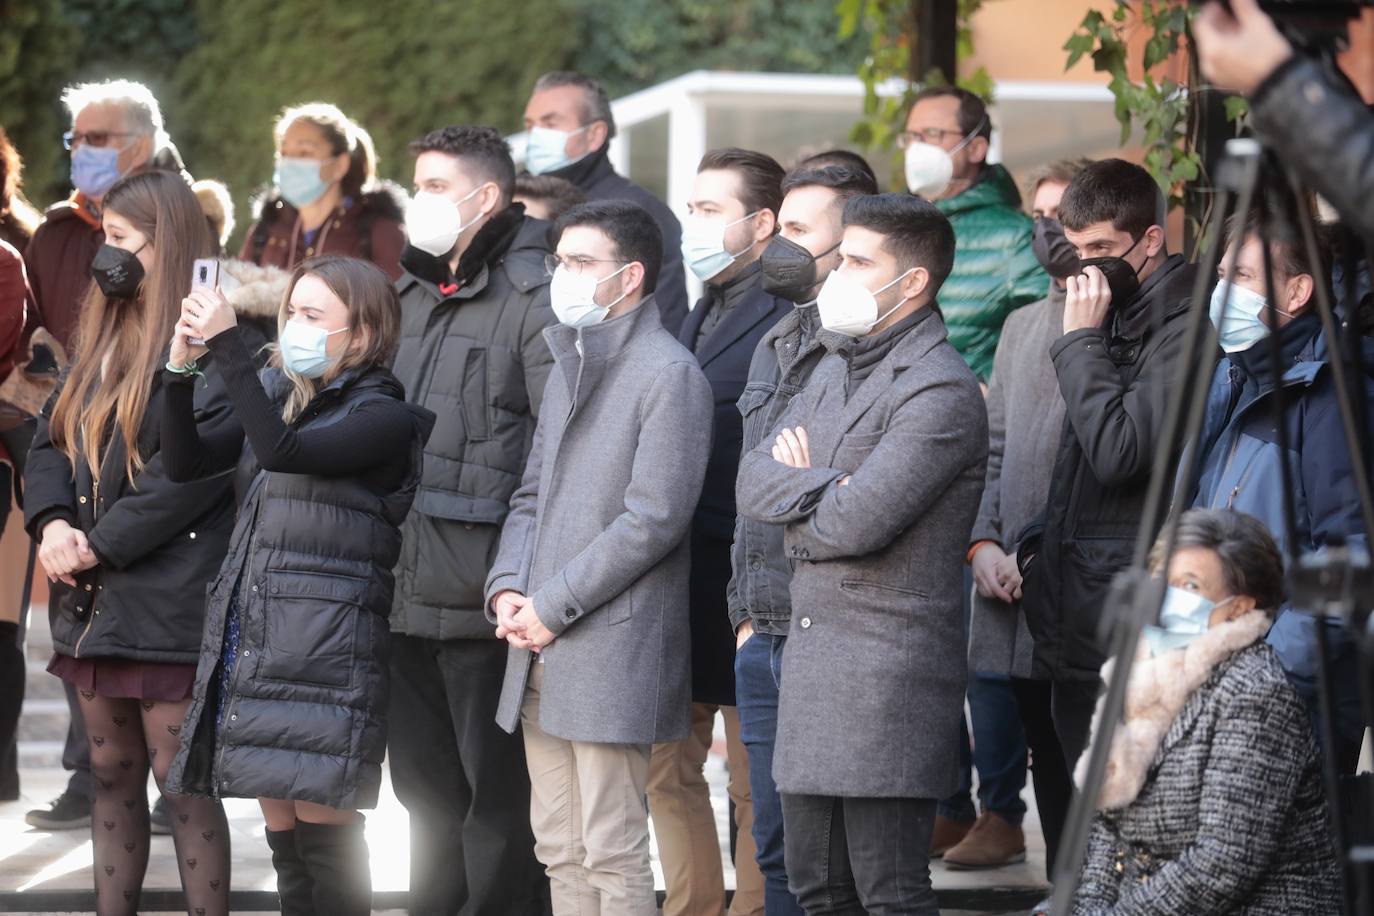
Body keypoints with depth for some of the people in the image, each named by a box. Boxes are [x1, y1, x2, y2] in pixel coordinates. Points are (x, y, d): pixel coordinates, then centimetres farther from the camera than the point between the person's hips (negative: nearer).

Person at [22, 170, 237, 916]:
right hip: (93, 604, 9)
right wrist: (52, 521, -5)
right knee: (111, 775, 13)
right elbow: (51, 439, 15)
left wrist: (101, 545, -18)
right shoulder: (104, 340, 17)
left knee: (180, 782, -5)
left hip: (167, 602, -8)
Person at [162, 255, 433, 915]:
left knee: (323, 829, -8)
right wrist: (181, 368, -3)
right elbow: (184, 462, 11)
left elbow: (281, 452, -22)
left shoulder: (382, 418, -6)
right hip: (254, 637, 7)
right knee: (281, 830, 9)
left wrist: (227, 344, -22)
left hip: (326, 649, -7)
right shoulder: (280, 398, 16)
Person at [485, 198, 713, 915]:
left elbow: (655, 518, -16)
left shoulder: (669, 373, -9)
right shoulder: (569, 366, 19)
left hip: (614, 649, -8)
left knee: (612, 855, -7)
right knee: (559, 849, 11)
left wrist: (552, 607, -15)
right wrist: (506, 589, 3)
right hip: (542, 648, 8)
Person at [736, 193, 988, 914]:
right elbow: (754, 481, 8)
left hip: (891, 667, -9)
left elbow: (856, 523, -21)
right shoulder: (836, 369, 17)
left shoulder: (940, 392, -13)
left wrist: (793, 497, -1)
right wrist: (822, 489, -12)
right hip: (812, 659, 9)